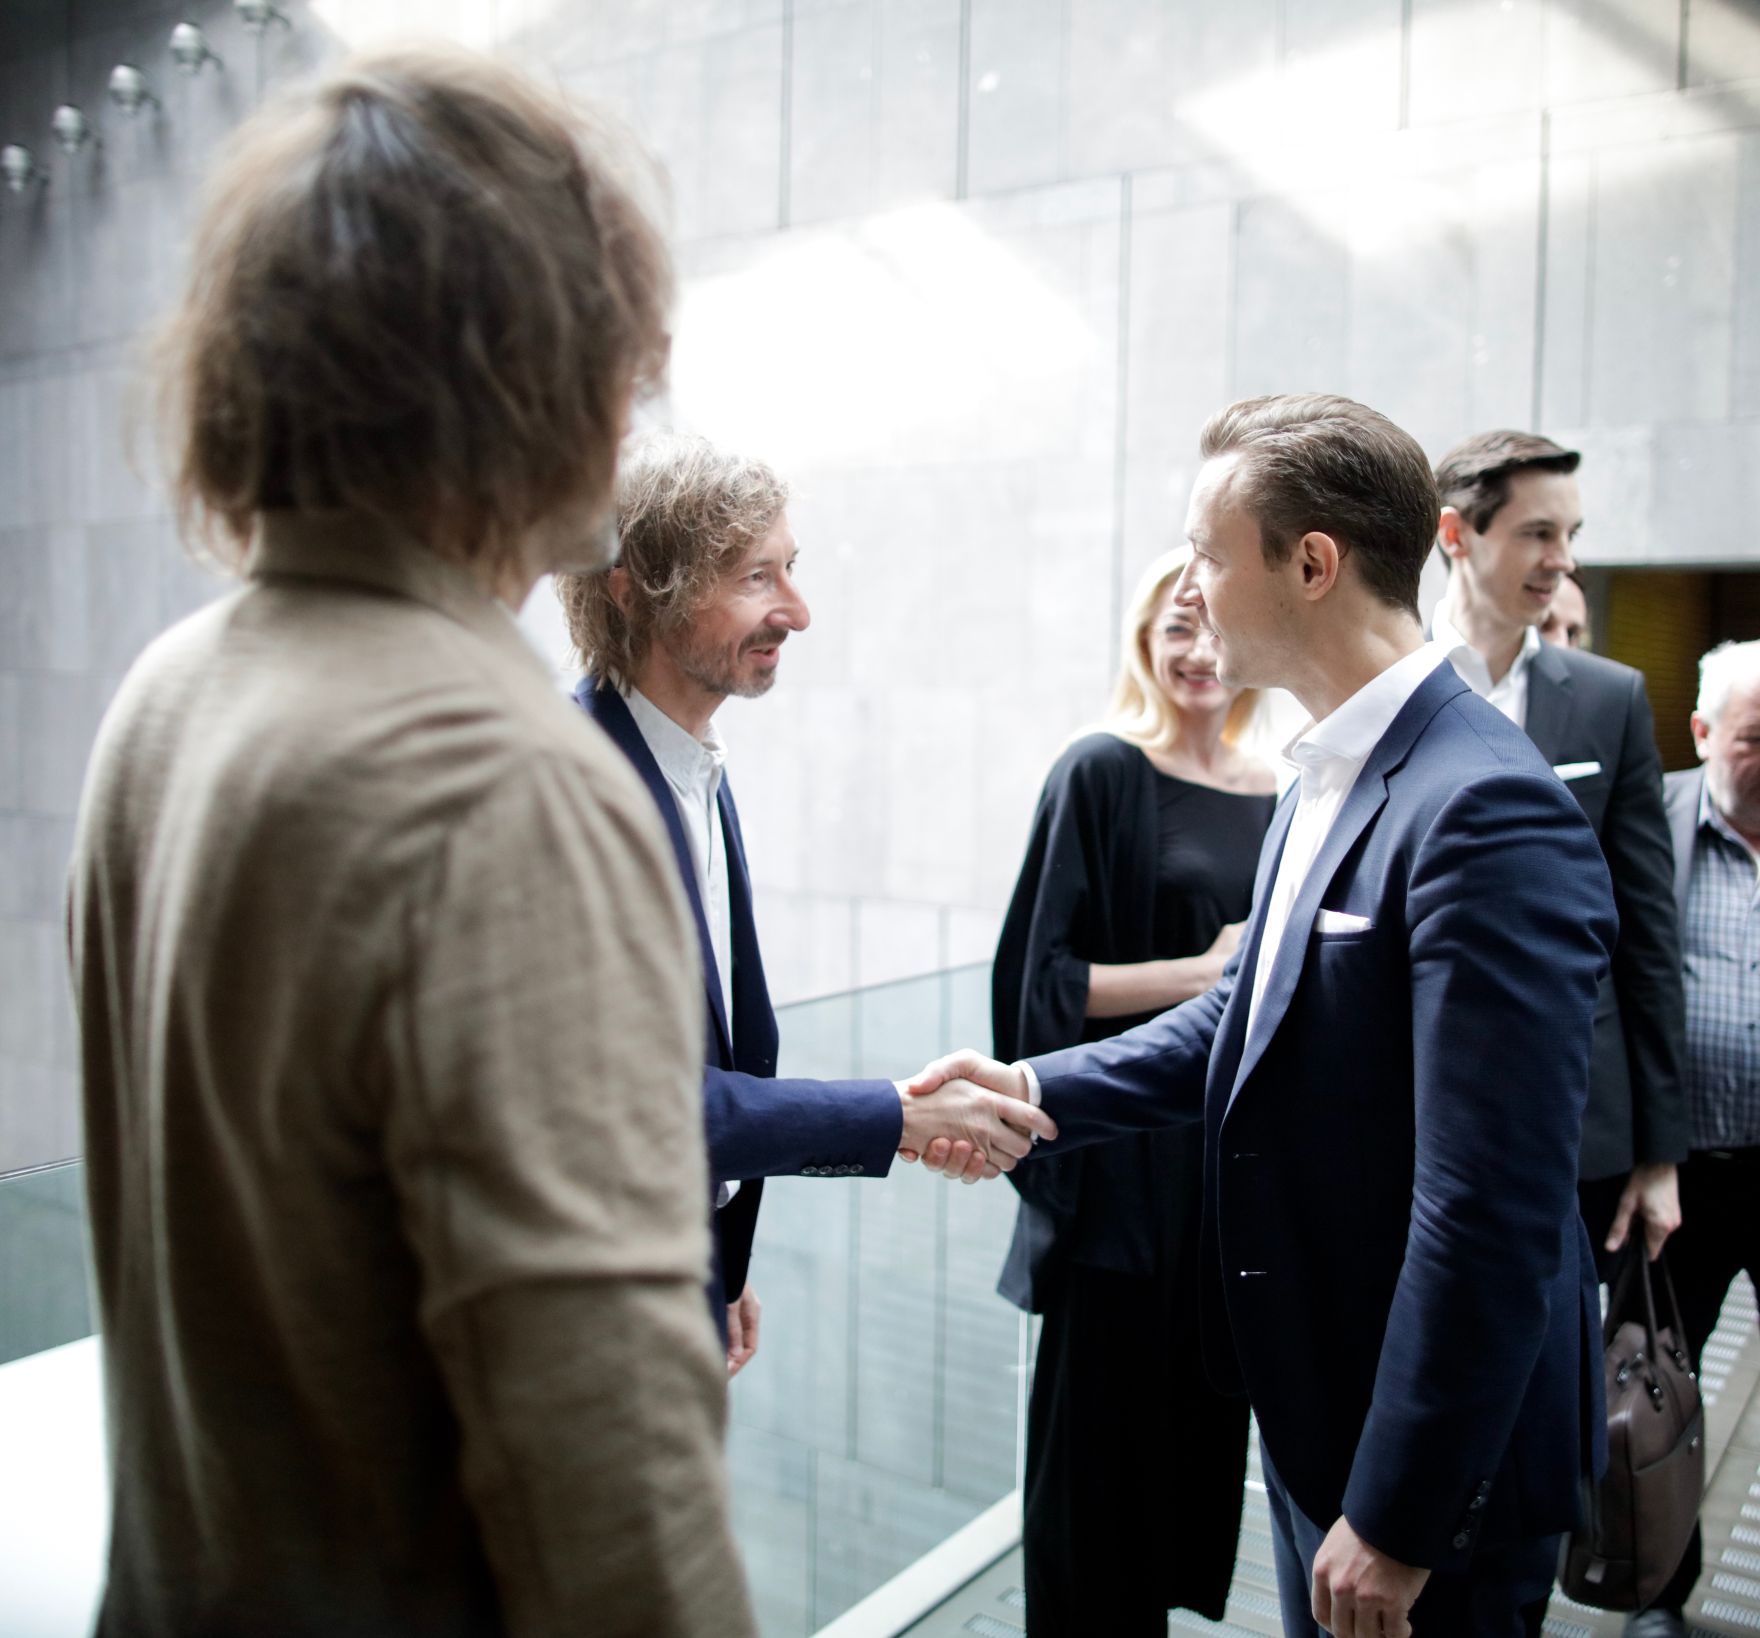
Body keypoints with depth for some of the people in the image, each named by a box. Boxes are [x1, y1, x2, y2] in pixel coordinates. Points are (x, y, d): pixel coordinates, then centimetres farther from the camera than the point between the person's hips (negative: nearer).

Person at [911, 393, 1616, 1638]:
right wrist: (1034, 1090, 2)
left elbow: (1493, 1218, -27)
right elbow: (1252, 1017, 11)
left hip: (1430, 1448, -8)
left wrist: (1399, 1517, -21)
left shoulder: (1488, 813, -27)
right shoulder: (1332, 774, 3)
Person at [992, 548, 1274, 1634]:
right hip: (1126, 1163, -5)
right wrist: (1204, 971, -17)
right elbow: (1043, 977, -12)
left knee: (1207, 1409, 16)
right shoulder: (1105, 773, -7)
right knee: (1108, 1415, 5)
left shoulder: (1279, 798, 9)